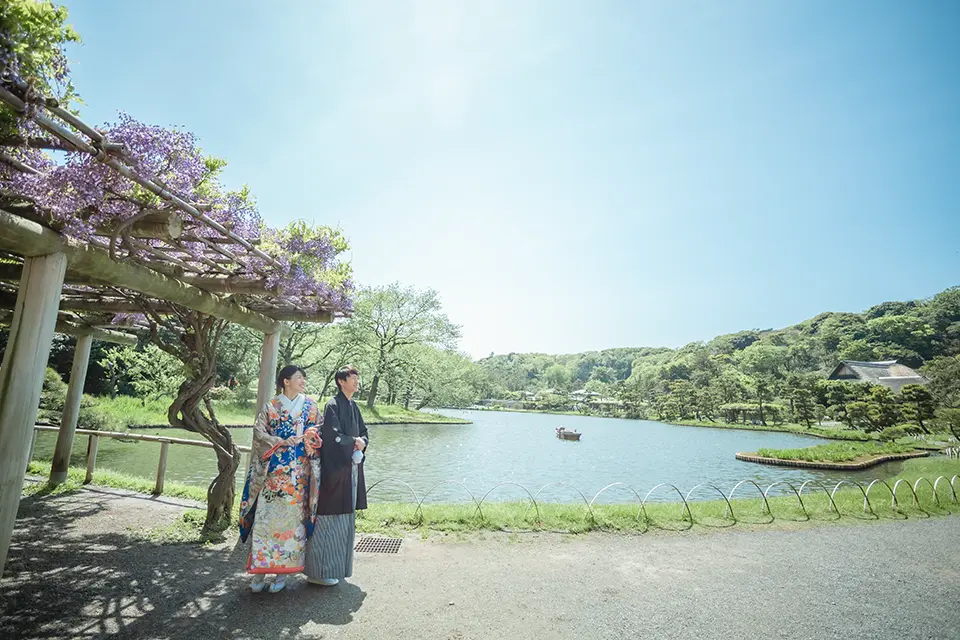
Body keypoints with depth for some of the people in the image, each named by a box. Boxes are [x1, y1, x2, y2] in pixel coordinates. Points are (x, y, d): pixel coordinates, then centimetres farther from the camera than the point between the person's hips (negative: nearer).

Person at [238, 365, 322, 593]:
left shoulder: (310, 406, 9)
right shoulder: (270, 407, 7)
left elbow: (317, 434, 6)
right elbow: (259, 431, -2)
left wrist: (303, 438, -14)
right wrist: (281, 442, -16)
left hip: (297, 473, 0)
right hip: (271, 471, 0)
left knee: (291, 518, 3)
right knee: (265, 517, 0)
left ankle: (283, 570, 15)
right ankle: (260, 569, 14)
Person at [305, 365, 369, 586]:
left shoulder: (354, 407, 12)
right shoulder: (333, 406, -12)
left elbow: (364, 433, 16)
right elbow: (333, 436, -20)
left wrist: (361, 443, -5)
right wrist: (354, 442, -6)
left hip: (350, 469, 8)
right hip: (334, 470, -8)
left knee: (345, 521, 15)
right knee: (329, 520, 0)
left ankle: (336, 567, 28)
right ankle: (318, 571, 13)